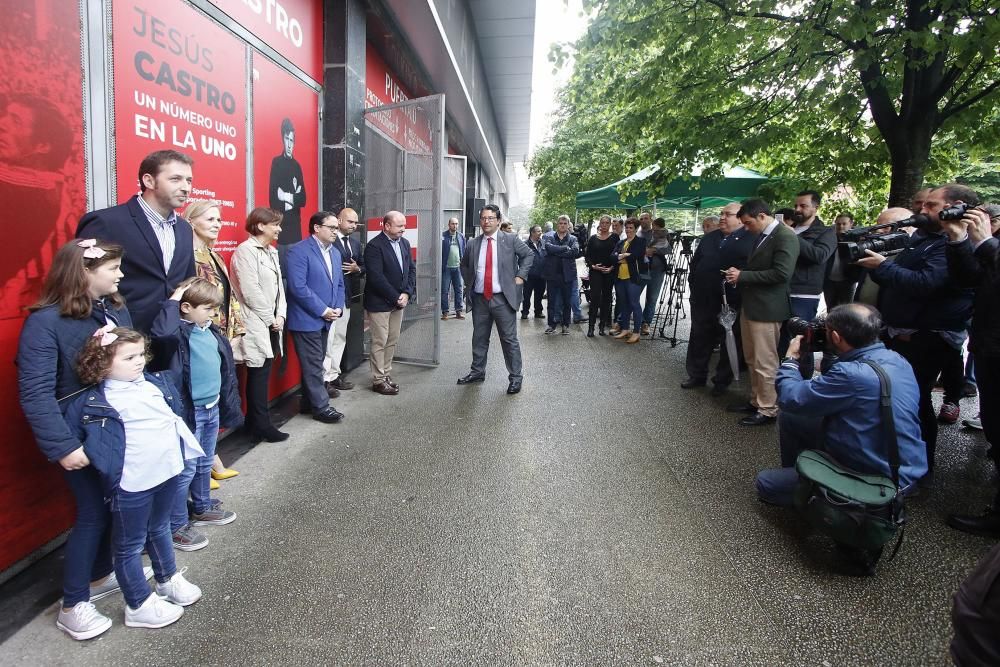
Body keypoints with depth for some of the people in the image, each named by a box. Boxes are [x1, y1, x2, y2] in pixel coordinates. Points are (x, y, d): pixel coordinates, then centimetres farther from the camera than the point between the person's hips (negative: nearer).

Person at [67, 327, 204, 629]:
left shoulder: (158, 382, 0)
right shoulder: (93, 402, -16)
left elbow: (177, 411, 15)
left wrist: (184, 446, 13)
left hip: (168, 472, 6)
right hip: (132, 484, -6)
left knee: (160, 529, 27)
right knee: (130, 545, 11)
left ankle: (169, 580, 46)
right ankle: (139, 606, 27)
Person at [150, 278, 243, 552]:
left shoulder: (213, 332, 6)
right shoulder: (179, 332, -16)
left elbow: (226, 369, 14)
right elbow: (160, 331, -42)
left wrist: (229, 405, 17)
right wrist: (172, 301, -26)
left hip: (212, 408, 7)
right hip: (189, 411, -7)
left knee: (205, 464, 22)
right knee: (186, 469, 2)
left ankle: (202, 508, 40)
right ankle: (175, 526, 16)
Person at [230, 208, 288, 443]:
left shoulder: (272, 251, 14)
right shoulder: (245, 250, -12)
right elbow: (251, 291, -17)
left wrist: (280, 316, 1)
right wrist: (270, 318, -11)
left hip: (271, 324, 8)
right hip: (256, 325, -8)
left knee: (262, 373, 12)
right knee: (259, 373, -1)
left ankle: (254, 424, 21)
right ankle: (262, 426, 8)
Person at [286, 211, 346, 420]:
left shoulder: (335, 252, 12)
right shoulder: (299, 251, -14)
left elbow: (339, 284, 17)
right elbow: (298, 287, -21)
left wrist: (338, 308, 0)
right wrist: (323, 310, -18)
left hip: (325, 320, 8)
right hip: (306, 319, -8)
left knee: (315, 364, 15)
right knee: (313, 366, -1)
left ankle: (308, 403, 27)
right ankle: (321, 407, 8)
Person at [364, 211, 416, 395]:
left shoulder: (404, 243, 8)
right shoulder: (374, 246, -15)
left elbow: (411, 269, 9)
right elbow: (376, 277, -20)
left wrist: (407, 293, -5)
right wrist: (395, 297, -16)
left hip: (399, 301, 7)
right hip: (379, 303, -7)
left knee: (392, 342, 12)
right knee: (380, 342, 1)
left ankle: (386, 375, 23)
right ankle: (378, 380, 10)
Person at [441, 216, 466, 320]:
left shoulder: (461, 237, 11)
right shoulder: (443, 236, -1)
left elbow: (464, 252, 11)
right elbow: (439, 252, -4)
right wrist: (440, 266, -11)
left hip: (458, 267, 3)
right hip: (446, 268, -3)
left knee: (459, 290, 6)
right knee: (444, 291, 1)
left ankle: (458, 311, 13)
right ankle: (445, 312, 8)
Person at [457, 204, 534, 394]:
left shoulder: (510, 240, -2)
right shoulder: (473, 244, 6)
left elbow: (529, 254, 6)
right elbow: (464, 266, 22)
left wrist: (520, 275, -3)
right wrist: (469, 282, 9)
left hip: (503, 299, -3)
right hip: (479, 299, 3)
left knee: (509, 339, 1)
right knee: (479, 339, 13)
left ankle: (515, 377, 11)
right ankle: (477, 372, 29)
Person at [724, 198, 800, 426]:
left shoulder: (785, 236, -15)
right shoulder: (761, 236, 14)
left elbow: (781, 273, -23)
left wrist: (742, 276, -18)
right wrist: (739, 275, 3)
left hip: (767, 309, -9)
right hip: (750, 305, 10)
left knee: (765, 363, -1)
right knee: (752, 360, 18)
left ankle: (768, 410, 10)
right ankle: (756, 401, 30)